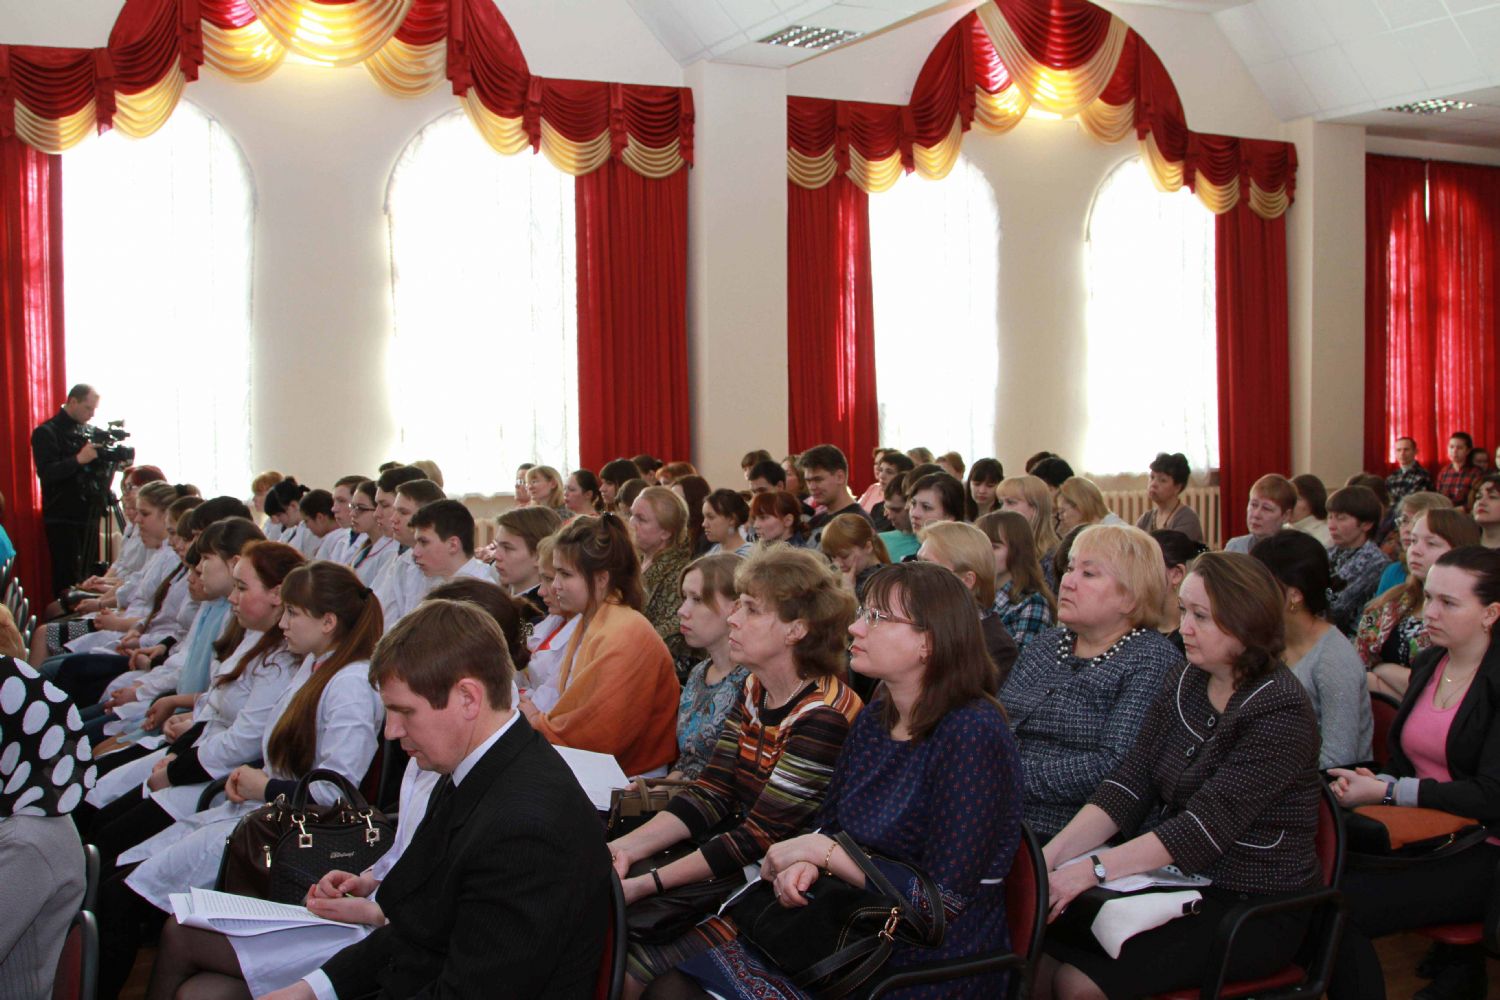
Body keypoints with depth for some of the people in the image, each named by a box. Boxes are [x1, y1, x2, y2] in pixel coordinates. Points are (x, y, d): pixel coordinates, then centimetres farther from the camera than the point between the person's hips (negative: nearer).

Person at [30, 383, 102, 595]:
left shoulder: (84, 431, 15)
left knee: (89, 575, 3)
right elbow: (46, 473, -16)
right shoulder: (46, 433, -6)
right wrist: (78, 460, -25)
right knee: (67, 579, -9)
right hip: (62, 518, -6)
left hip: (86, 514, 6)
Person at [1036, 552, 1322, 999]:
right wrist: (1054, 854, -16)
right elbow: (1129, 783, -2)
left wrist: (1095, 869, -30)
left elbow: (1207, 825, -24)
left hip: (1256, 911, -6)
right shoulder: (1184, 682, 5)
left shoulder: (1281, 711, -17)